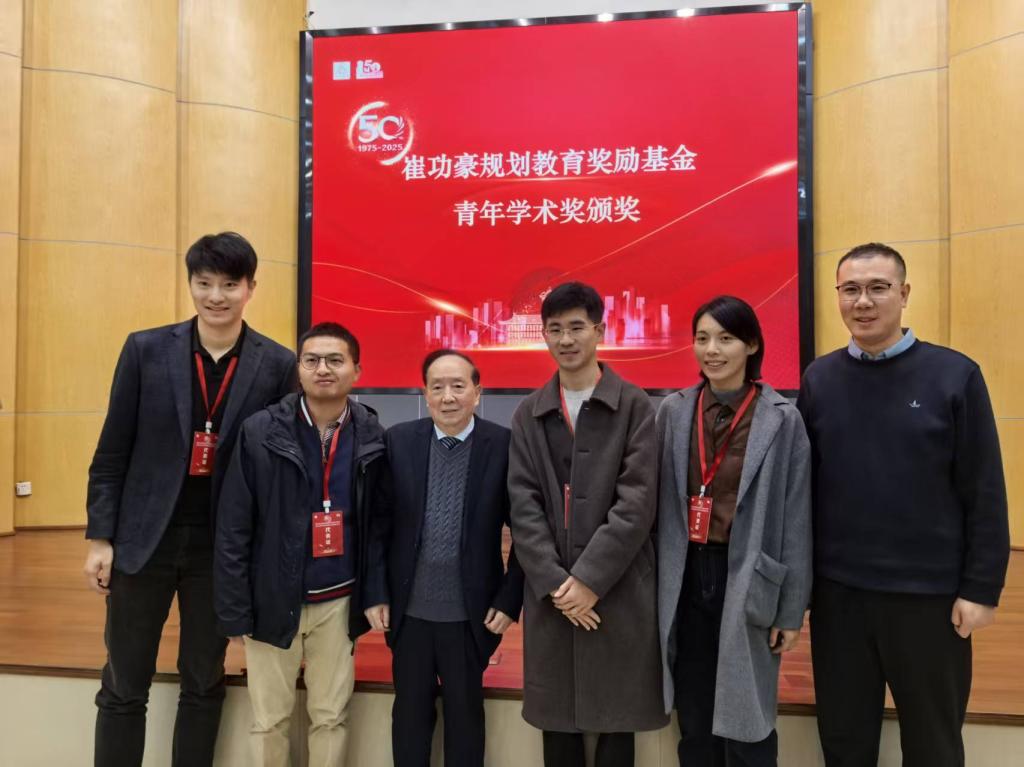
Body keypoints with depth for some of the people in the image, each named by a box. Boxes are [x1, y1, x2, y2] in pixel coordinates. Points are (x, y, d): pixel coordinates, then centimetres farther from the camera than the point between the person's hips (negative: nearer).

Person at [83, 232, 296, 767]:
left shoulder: (277, 365, -5)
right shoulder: (146, 349, -3)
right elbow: (112, 452, 1)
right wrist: (100, 537, -2)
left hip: (223, 545, 0)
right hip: (144, 537, 1)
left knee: (204, 684, 15)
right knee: (123, 687, 12)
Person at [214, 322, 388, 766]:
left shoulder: (373, 438, -5)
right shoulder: (260, 432, -10)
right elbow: (232, 530, -7)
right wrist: (235, 612, -7)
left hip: (338, 603, 1)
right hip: (273, 601, -1)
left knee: (331, 717, 14)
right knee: (269, 720, 14)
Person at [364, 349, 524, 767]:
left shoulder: (504, 445, -9)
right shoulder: (398, 440, -3)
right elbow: (378, 523, 1)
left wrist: (509, 600, -6)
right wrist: (375, 593, -1)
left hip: (471, 613, -1)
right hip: (408, 610, 2)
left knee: (466, 714, 16)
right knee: (409, 712, 18)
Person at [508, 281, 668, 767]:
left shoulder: (634, 406, -2)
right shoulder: (529, 414, 8)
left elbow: (637, 503, -9)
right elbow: (523, 505, 1)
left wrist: (589, 579, -13)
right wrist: (553, 582, -10)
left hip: (618, 591, -2)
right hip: (550, 594, 3)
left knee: (616, 724, 9)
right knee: (556, 723, 13)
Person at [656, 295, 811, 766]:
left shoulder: (782, 419, -6)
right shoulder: (673, 412, 1)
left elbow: (796, 520, -3)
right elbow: (658, 503, 5)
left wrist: (792, 609, -3)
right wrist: (656, 585, 5)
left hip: (748, 580, -2)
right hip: (686, 578, 3)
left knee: (745, 725, 8)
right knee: (694, 723, 14)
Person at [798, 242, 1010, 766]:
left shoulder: (955, 375, -6)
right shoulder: (819, 379, 1)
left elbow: (984, 493, -5)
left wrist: (981, 588, -7)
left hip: (929, 594, -2)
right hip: (837, 591, 2)